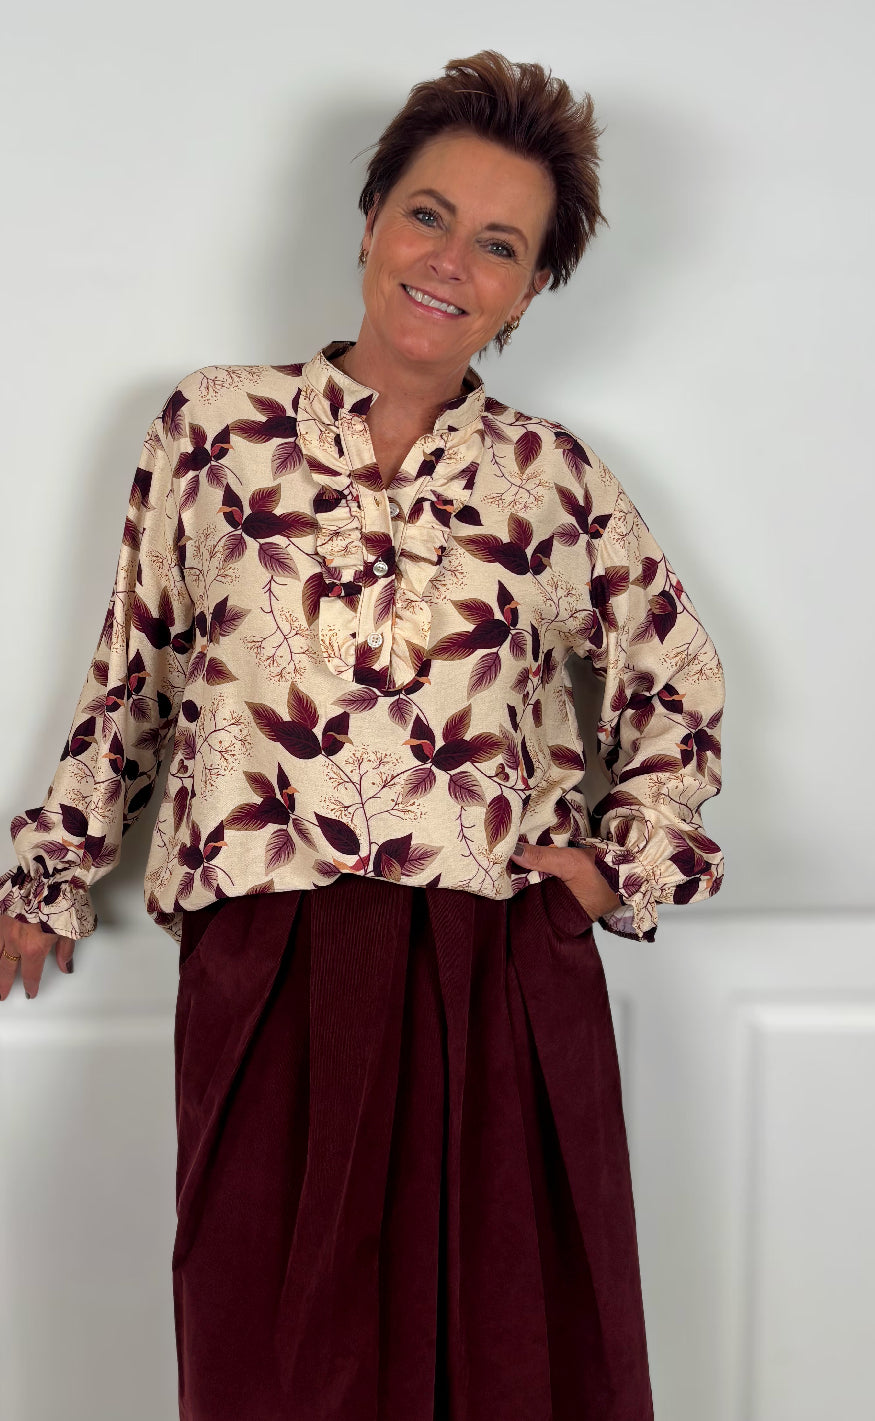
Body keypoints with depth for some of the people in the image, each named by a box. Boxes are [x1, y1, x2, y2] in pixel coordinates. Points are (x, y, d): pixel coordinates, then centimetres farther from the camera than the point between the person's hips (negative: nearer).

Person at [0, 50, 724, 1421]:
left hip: (508, 984, 1)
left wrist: (626, 863, 7)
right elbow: (132, 677, 13)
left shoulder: (559, 478, 6)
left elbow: (681, 685, 18)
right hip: (266, 979, 0)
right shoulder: (216, 424, 5)